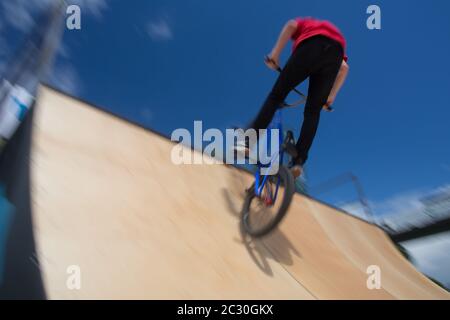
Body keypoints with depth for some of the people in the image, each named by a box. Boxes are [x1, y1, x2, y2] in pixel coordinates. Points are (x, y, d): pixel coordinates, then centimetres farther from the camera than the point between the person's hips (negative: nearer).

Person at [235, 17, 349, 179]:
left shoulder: (305, 24, 37)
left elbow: (291, 25, 8)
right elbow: (344, 67, 26)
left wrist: (275, 53, 3)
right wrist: (330, 97, 24)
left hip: (310, 47, -3)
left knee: (276, 95, 5)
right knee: (313, 112, 8)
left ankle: (248, 142, -5)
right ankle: (299, 162, -5)